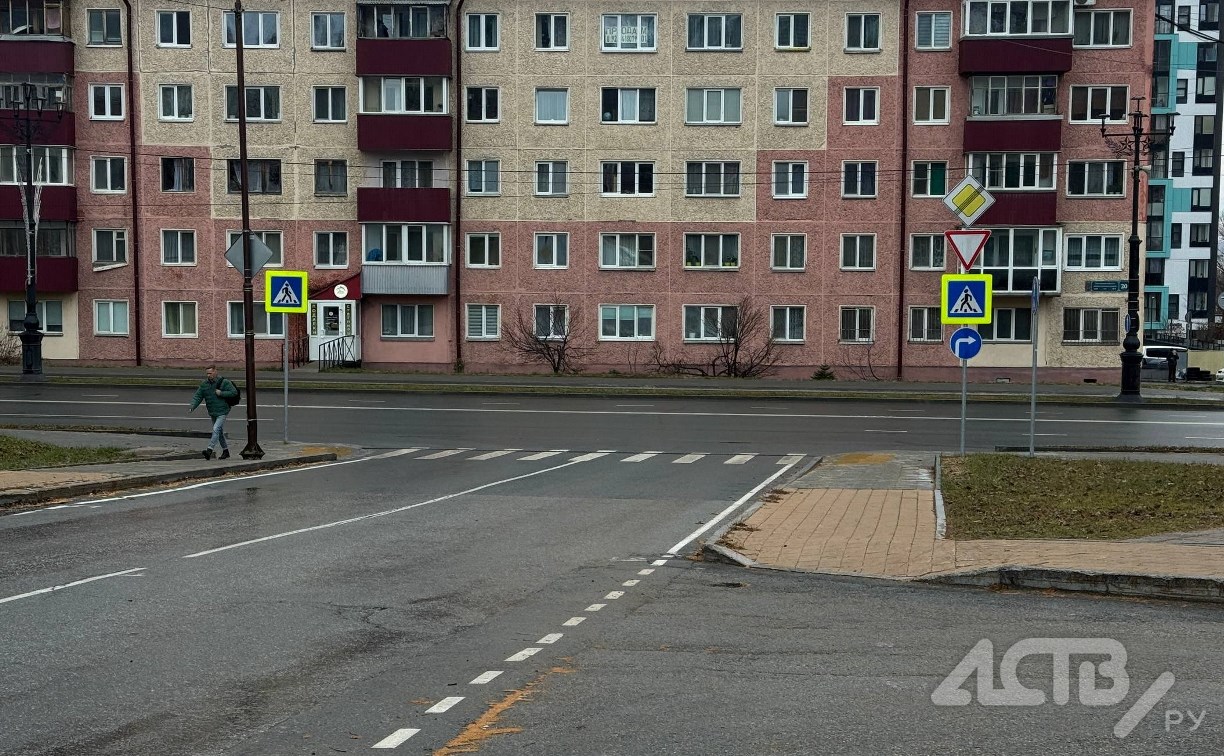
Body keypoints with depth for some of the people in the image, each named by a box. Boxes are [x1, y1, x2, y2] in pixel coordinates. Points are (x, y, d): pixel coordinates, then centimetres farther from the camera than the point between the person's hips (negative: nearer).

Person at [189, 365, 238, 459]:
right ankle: (225, 451, 27)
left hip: (222, 412, -7)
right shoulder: (204, 384, 4)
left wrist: (221, 393, -19)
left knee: (216, 429, -20)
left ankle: (209, 450, -27)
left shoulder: (224, 382, -10)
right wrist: (192, 407, -15)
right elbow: (198, 397, 0)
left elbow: (234, 392, -12)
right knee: (220, 432, 15)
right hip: (212, 413, 7)